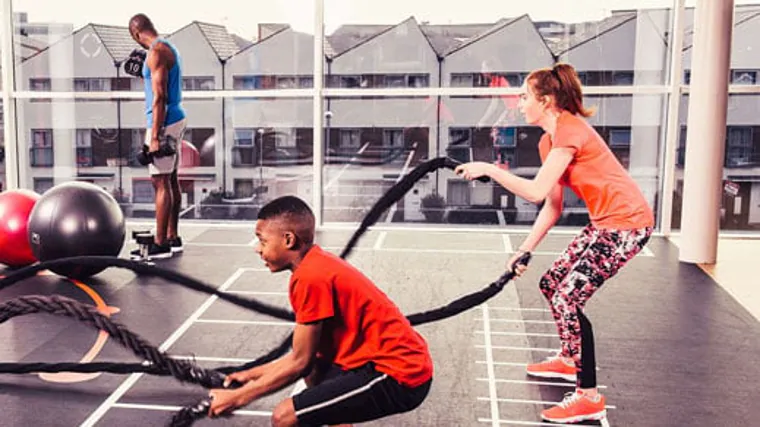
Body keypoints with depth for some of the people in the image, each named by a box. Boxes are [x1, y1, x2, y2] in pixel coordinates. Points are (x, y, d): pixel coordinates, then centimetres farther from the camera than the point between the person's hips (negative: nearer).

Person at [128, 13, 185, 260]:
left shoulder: (156, 52, -15)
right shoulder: (169, 48, 15)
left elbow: (159, 96, -21)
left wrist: (155, 137, -22)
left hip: (165, 123, -10)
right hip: (176, 118, 10)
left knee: (160, 182, -7)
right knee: (171, 180, 12)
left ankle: (160, 245, -3)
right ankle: (173, 238, 19)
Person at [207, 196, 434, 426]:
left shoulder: (310, 277, -17)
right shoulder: (319, 264, 11)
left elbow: (299, 362, -11)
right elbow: (306, 355, 16)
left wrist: (238, 397, -3)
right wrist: (254, 374, 19)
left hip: (398, 376, -10)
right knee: (313, 370, 28)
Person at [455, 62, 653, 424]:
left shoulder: (569, 130, -17)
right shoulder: (549, 141, 12)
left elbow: (537, 191, -25)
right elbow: (552, 207, 12)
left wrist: (489, 170, -18)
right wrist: (523, 251, 8)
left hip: (626, 223, -10)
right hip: (605, 222, 10)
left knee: (568, 298, -12)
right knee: (551, 285, 16)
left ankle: (589, 397, -3)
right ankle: (568, 360, 37)